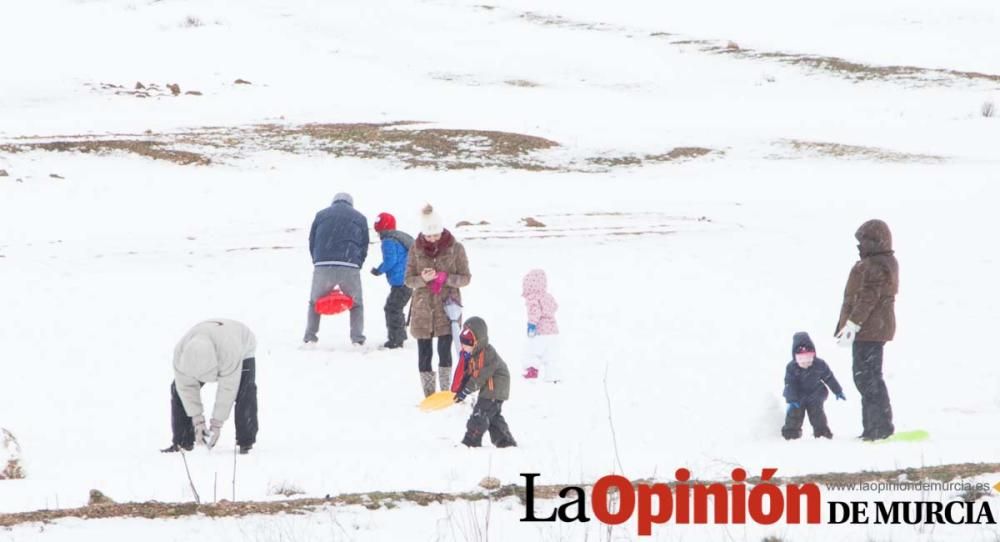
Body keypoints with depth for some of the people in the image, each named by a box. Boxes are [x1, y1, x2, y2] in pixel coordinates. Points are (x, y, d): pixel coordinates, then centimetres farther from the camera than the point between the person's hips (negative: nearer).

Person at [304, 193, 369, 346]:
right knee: (356, 304, 16)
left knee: (315, 302, 19)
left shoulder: (321, 215, 16)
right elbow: (364, 247, 15)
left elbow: (312, 242, 15)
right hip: (350, 267, 0)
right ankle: (357, 337, 5)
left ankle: (309, 336, 12)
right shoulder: (360, 218, 17)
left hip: (323, 266, 0)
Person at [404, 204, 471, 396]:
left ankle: (445, 394, 3)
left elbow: (465, 278, 0)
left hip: (447, 307, -2)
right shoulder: (416, 249, 1)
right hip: (423, 308, 2)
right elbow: (408, 279, 4)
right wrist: (423, 279, -18)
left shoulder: (455, 248, -3)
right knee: (424, 353, 3)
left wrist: (445, 278, -18)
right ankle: (429, 397, 11)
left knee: (445, 351, -9)